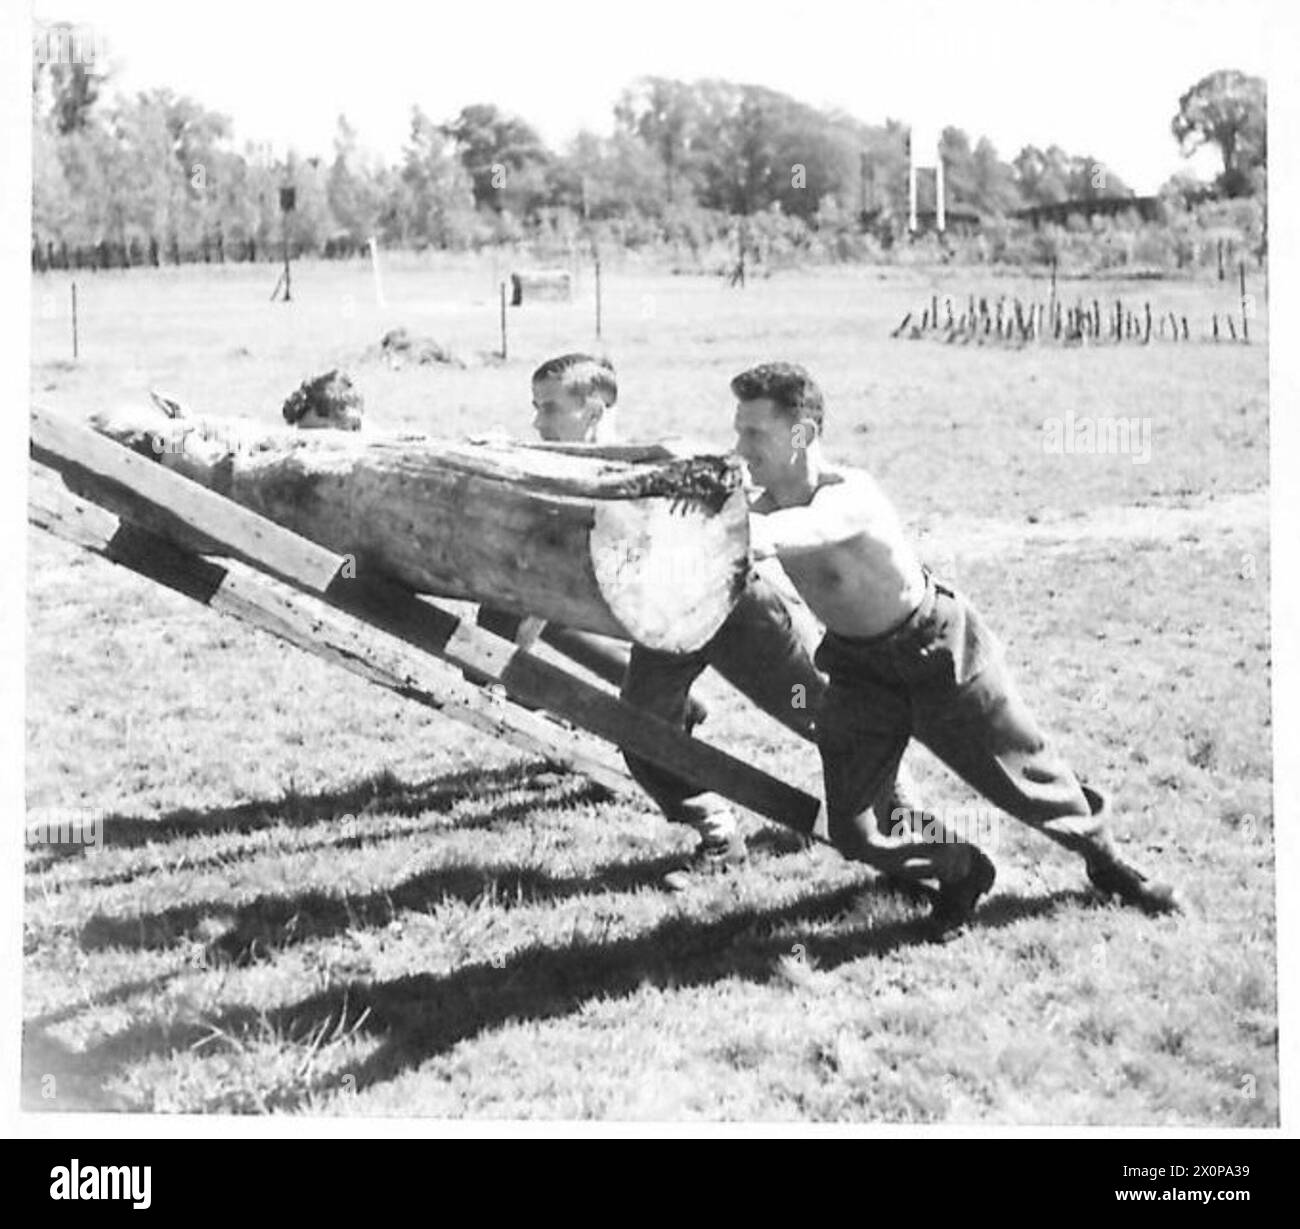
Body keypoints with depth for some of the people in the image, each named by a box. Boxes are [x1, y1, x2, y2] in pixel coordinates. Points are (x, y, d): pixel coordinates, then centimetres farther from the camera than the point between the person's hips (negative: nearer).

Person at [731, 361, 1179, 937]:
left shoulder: (849, 495, -33)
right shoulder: (767, 505, -9)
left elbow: (795, 532, -51)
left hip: (939, 650, -6)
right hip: (859, 668, 6)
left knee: (1026, 777, 9)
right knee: (850, 831, -1)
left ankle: (1106, 859, 37)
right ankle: (960, 870, 25)